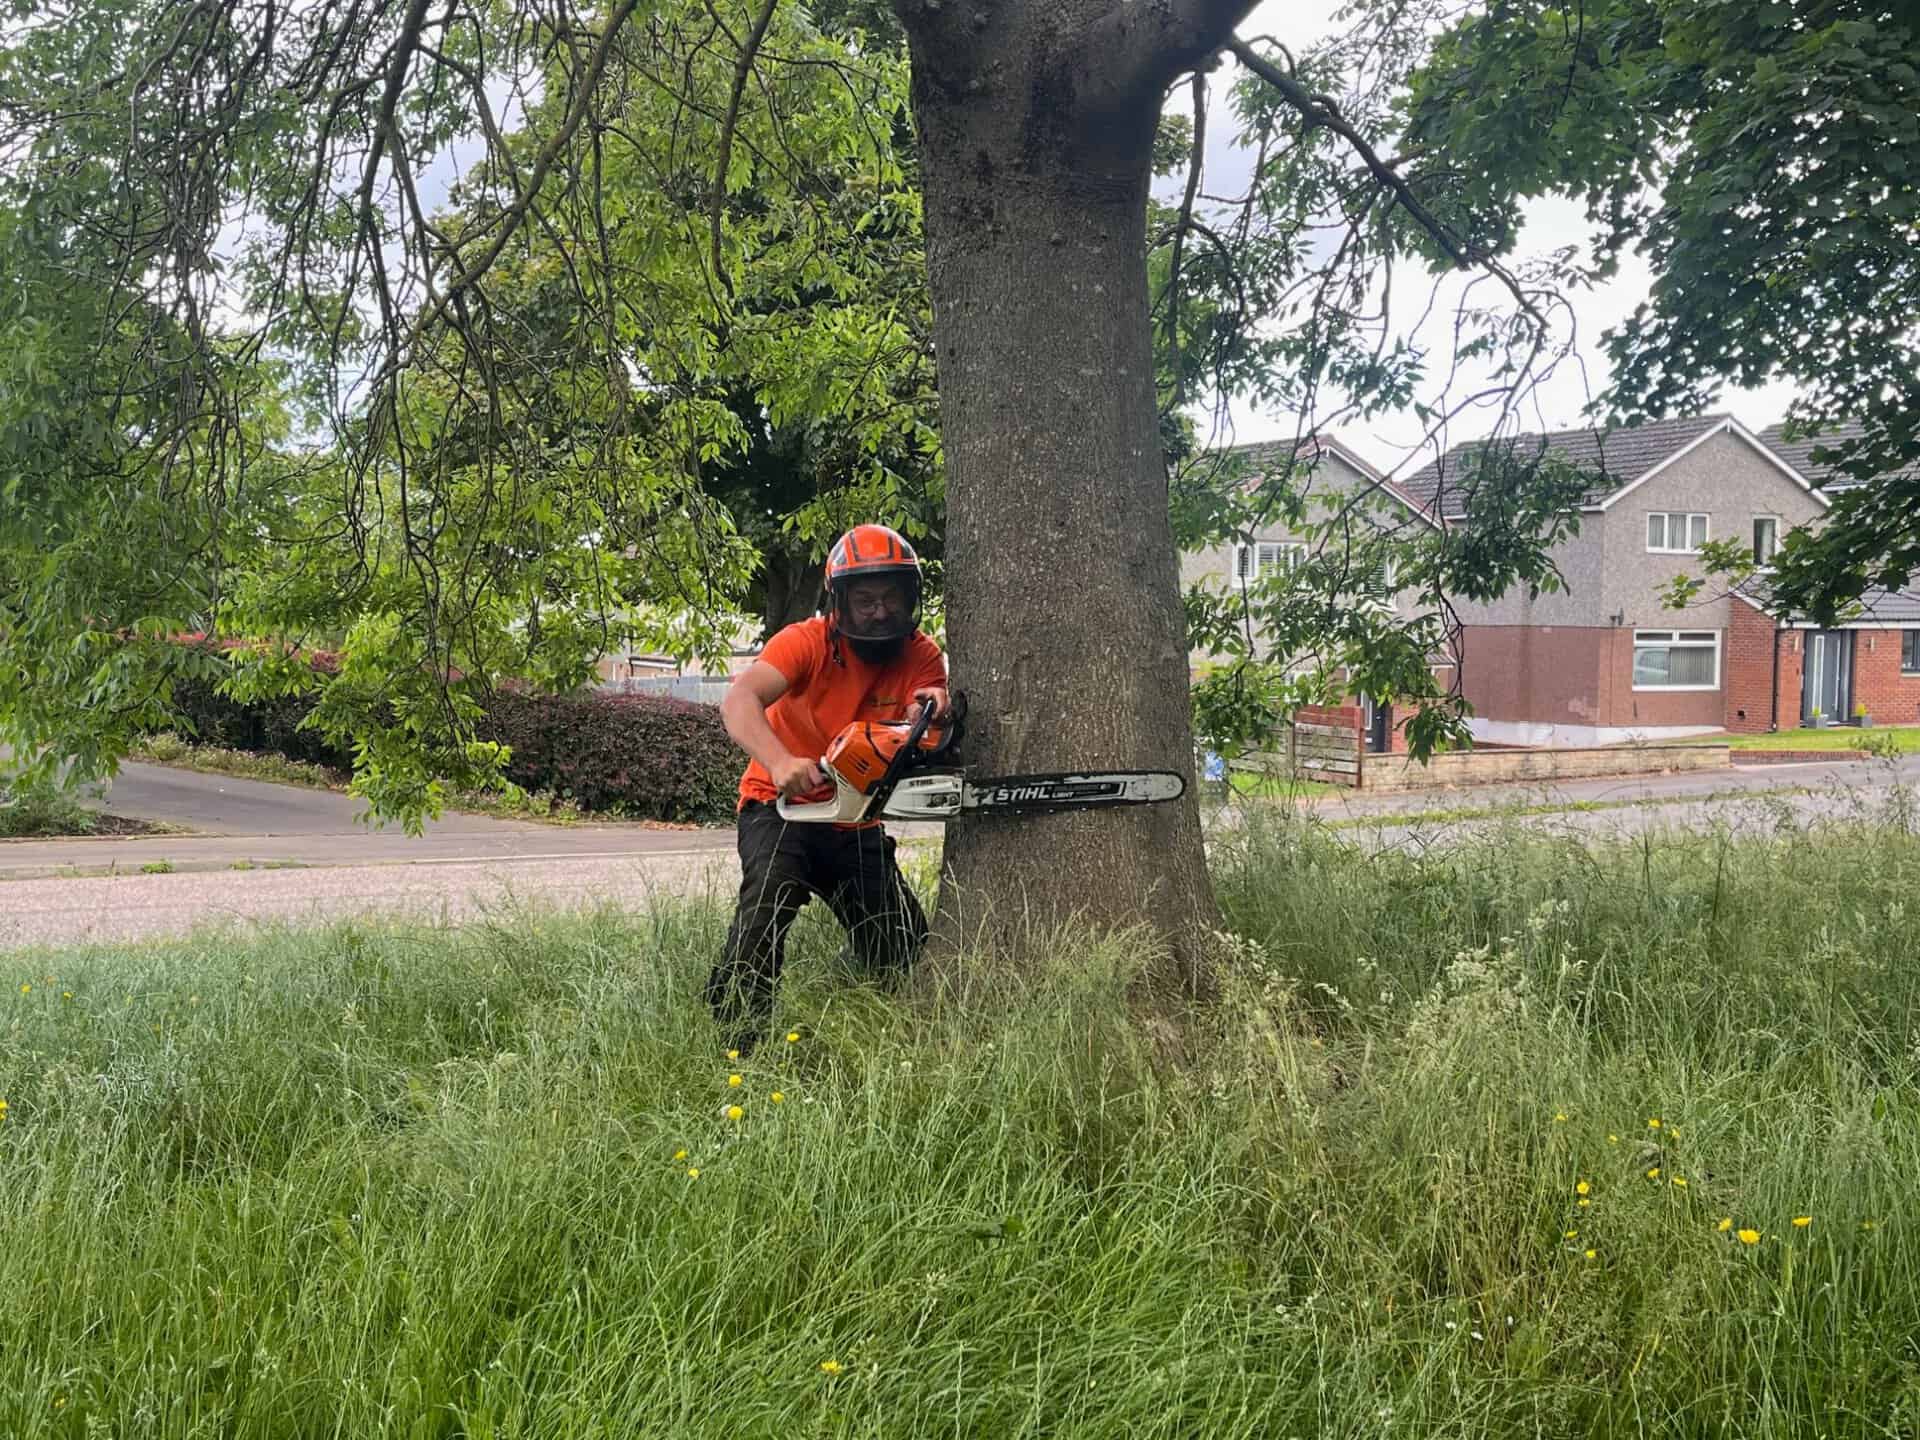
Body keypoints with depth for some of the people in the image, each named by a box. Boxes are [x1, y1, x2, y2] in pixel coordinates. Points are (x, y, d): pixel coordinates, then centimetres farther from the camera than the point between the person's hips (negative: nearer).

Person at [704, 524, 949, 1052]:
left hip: (857, 824, 4)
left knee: (906, 950, 1)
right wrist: (780, 762, -53)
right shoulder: (807, 642, -18)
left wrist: (931, 714, -46)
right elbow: (739, 701, -35)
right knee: (772, 888, -34)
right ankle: (736, 1036, -29)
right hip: (779, 808, -4)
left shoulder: (923, 658, -6)